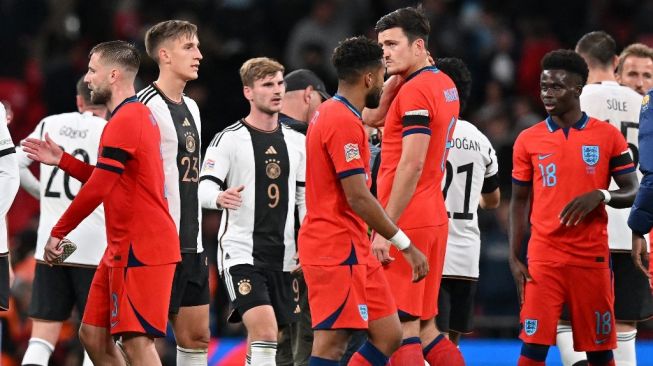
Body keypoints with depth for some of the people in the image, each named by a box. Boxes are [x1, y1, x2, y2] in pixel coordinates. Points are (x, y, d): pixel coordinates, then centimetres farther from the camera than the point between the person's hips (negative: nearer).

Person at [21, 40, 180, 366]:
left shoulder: (123, 121, -15)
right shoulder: (139, 115, 16)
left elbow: (97, 189, -17)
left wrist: (57, 234, -9)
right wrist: (62, 160, 16)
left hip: (139, 250, -10)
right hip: (123, 248, 10)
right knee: (93, 335, 10)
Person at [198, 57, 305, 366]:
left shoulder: (296, 142, 11)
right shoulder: (229, 139, -5)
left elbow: (305, 198, 17)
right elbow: (204, 188, -12)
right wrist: (219, 197, -35)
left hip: (281, 256, 6)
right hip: (240, 251, -6)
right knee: (265, 332, -21)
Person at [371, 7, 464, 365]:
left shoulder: (415, 91, -14)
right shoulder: (443, 84, 14)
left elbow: (412, 165, -20)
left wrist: (386, 229, -21)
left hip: (406, 225, -10)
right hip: (433, 219, 10)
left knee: (400, 329, -10)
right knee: (423, 327, 14)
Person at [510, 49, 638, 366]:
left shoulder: (608, 136, 2)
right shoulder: (528, 140, 5)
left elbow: (633, 193, 3)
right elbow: (519, 201, 9)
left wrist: (600, 196, -18)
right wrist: (514, 257, 0)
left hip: (593, 257, 0)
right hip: (543, 257, 0)